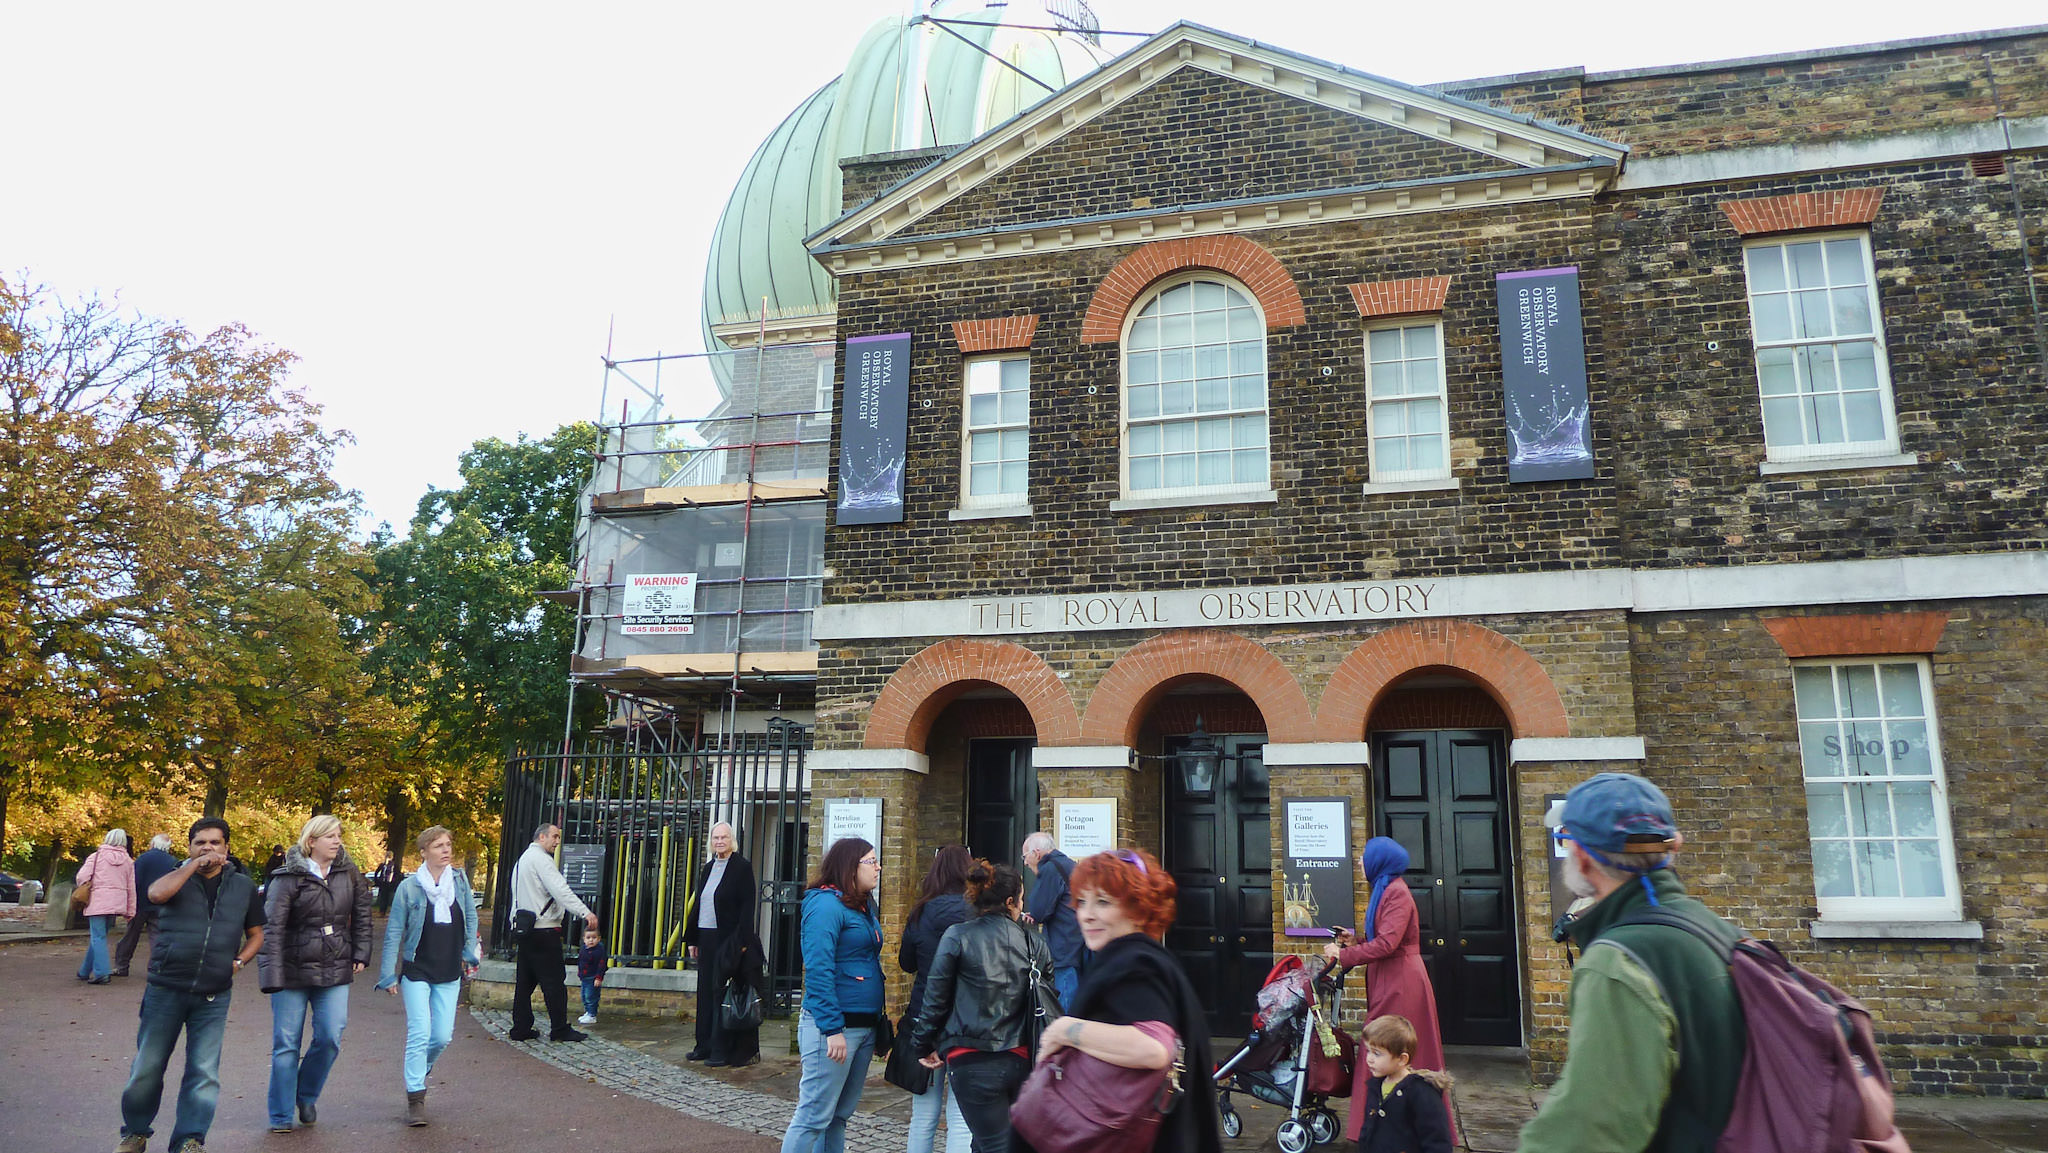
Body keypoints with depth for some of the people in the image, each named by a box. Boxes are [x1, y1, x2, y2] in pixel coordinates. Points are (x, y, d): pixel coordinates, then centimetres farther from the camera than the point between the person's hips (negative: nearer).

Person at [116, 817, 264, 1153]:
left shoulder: (242, 886, 8)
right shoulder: (176, 878, 4)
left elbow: (255, 934, 17)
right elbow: (157, 893, -22)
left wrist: (239, 961, 1)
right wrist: (195, 864, -17)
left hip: (214, 998, 1)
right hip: (165, 989, -1)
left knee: (204, 1072, 1)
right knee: (147, 1068, 7)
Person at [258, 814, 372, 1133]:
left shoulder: (349, 873, 4)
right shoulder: (288, 878, -10)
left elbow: (362, 915, 13)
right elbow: (272, 927, -13)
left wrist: (361, 953, 8)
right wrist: (271, 973, -19)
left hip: (335, 973, 3)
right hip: (293, 971, -3)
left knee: (330, 1039, 0)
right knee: (286, 1045, 4)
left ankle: (306, 1096, 25)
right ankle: (281, 1116, 16)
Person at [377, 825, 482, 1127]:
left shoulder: (460, 880, 1)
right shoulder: (408, 887, -9)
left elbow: (471, 917, 12)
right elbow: (394, 932, -5)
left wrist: (470, 954, 4)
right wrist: (389, 975, -6)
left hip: (449, 974, 3)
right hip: (417, 972, -3)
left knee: (443, 1036, 4)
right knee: (419, 1033, -10)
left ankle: (419, 1070, 34)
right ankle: (416, 1099, -1)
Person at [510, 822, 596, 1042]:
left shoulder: (523, 859, 22)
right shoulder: (540, 858, -11)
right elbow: (560, 889, -23)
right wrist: (584, 912, -30)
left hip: (524, 929, 10)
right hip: (544, 928, -10)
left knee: (525, 980, 12)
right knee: (553, 981, -6)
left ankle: (520, 1028, 14)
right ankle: (560, 1029, -4)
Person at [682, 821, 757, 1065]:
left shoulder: (742, 867, -7)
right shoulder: (708, 868, 15)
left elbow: (747, 906, -12)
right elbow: (697, 904, 18)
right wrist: (692, 938, 14)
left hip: (726, 939, -7)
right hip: (706, 939, 7)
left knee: (721, 992, -4)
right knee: (705, 992, 11)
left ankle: (721, 1050, 2)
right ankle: (704, 1046, 20)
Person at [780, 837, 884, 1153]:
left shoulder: (866, 907, 15)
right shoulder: (827, 904, -13)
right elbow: (818, 970, -19)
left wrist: (878, 1022, 16)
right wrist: (833, 1029, -22)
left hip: (864, 1026, 9)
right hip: (833, 1026, -9)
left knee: (840, 1115, 14)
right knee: (814, 1116, -4)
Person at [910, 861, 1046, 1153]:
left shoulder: (958, 937, -5)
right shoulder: (1033, 943, 4)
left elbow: (936, 997, -1)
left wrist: (924, 1046, 8)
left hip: (972, 1061, -3)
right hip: (1019, 1060, 4)